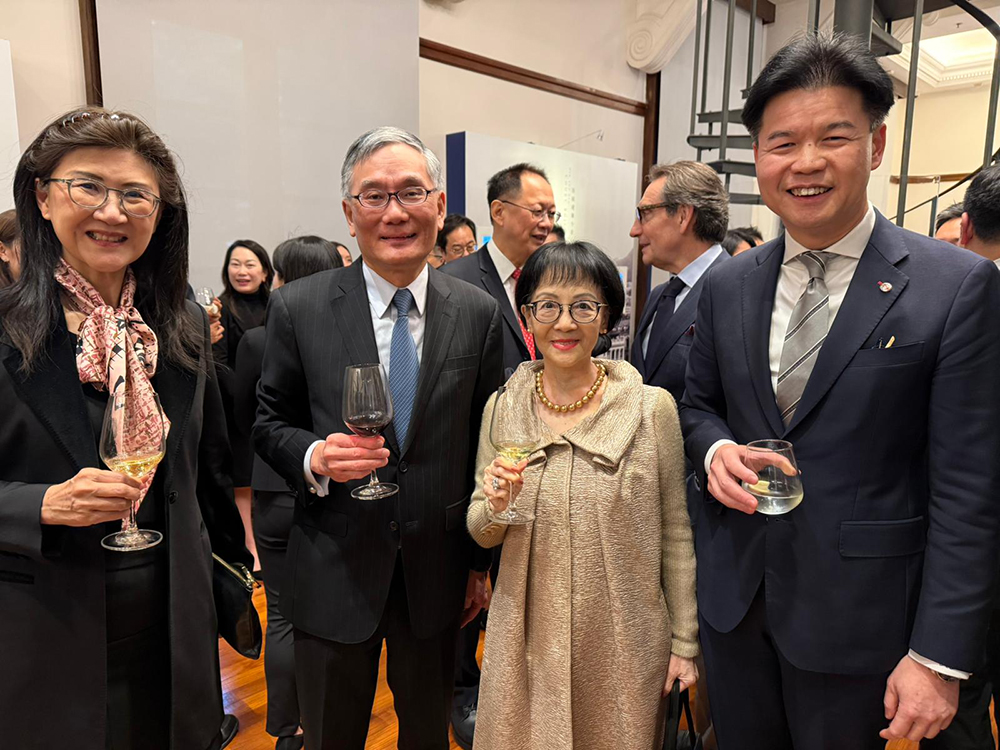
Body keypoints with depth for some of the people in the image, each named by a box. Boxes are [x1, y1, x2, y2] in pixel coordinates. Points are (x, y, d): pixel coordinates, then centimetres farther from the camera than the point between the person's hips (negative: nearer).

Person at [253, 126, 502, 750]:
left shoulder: (478, 314, -5)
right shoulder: (298, 308, -8)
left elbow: (484, 444, 1)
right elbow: (270, 425, 1)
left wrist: (482, 563, 6)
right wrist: (314, 458, -22)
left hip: (438, 573, 2)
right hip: (333, 575, -1)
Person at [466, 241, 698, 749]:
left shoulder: (652, 408, -10)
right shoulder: (502, 408, -4)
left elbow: (674, 531, -2)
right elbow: (481, 533, 3)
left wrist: (684, 641, 2)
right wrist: (494, 506, -19)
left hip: (625, 641, -1)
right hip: (528, 638, 2)